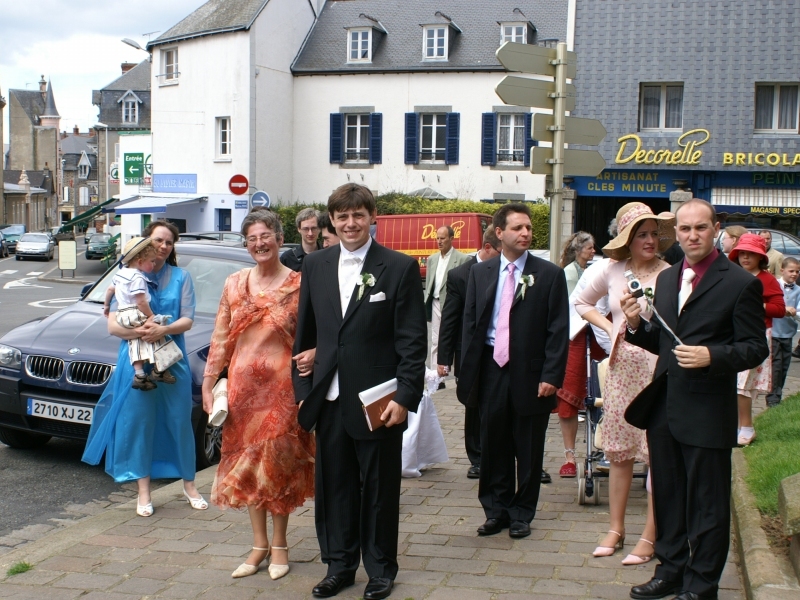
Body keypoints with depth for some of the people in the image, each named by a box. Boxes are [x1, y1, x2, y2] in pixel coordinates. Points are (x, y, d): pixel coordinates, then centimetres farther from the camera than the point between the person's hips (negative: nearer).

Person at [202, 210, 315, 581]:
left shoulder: (298, 284, -4)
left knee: (279, 461, 5)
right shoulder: (234, 284, 6)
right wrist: (208, 383, 2)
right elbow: (221, 339, 7)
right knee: (246, 462, 9)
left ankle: (279, 544, 20)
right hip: (242, 385, 4)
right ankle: (259, 544, 22)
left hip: (282, 386, -4)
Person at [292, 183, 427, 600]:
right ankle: (339, 565, 28)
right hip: (329, 400, 4)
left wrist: (405, 397, -14)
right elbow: (305, 333, 12)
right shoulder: (315, 265, 8)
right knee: (333, 486, 12)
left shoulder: (400, 268, -5)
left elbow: (413, 341, -7)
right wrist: (303, 390, 8)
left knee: (379, 489, 9)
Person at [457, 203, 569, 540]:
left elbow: (558, 330, -4)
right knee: (494, 445, 10)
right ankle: (497, 510, 24)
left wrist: (551, 376, -12)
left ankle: (522, 514, 22)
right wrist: (468, 373, 1)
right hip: (492, 371, 2)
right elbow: (470, 324, 7)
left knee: (528, 450, 7)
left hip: (530, 373, -2)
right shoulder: (480, 273, 7)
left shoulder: (550, 275, -1)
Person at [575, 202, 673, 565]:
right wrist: (610, 328, 8)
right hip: (622, 368, 5)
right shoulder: (614, 270, 5)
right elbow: (582, 303, 20)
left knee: (658, 456, -1)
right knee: (618, 452, 12)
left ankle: (649, 538, 8)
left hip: (657, 370, -4)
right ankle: (616, 528, 24)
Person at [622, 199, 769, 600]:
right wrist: (636, 325, -4)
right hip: (663, 408, 6)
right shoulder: (666, 279, 12)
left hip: (707, 412, -6)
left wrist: (712, 356, -25)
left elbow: (755, 348, -9)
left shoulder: (740, 284, -8)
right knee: (667, 496, 17)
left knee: (706, 504, 5)